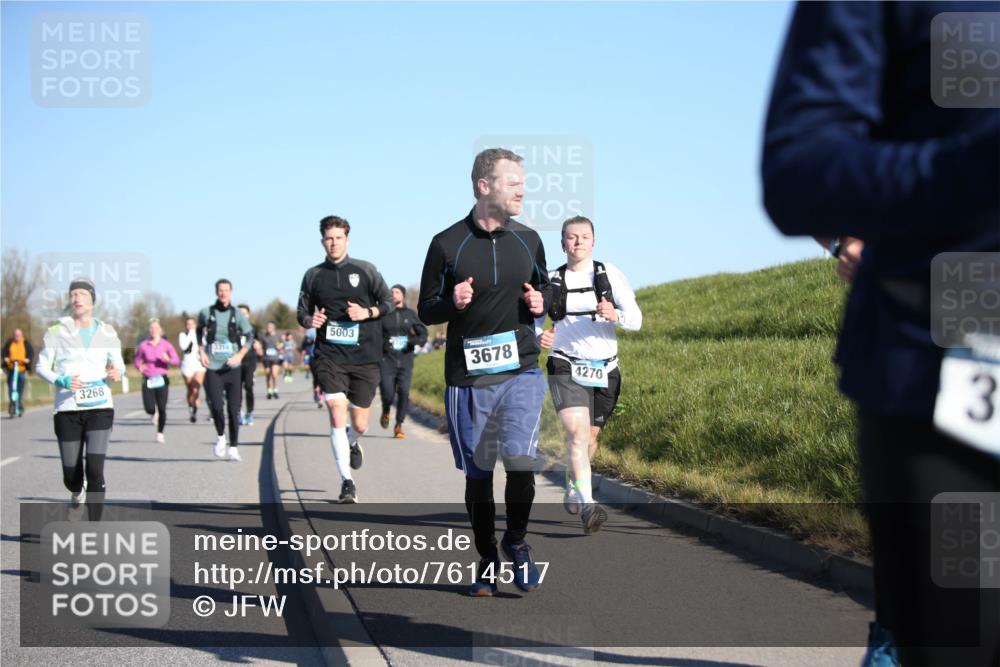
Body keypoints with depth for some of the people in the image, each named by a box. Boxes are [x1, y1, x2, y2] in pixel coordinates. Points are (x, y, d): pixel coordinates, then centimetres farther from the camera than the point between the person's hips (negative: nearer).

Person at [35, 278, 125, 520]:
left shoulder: (107, 332, 7)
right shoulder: (56, 332, 1)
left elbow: (118, 364, 16)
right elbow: (41, 367, 6)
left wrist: (117, 373, -8)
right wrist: (61, 381, -13)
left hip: (100, 408, 0)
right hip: (67, 410, 0)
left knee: (95, 470, -15)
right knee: (71, 476, 5)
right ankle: (78, 491, 44)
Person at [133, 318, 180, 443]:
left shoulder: (166, 344, -1)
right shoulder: (143, 345, 1)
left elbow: (177, 360, -5)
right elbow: (136, 360, 14)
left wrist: (169, 360, -25)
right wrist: (139, 366, -7)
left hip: (161, 380, 0)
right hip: (148, 380, 0)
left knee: (162, 409, -3)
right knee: (149, 408, -10)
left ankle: (160, 433, 15)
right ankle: (154, 414, 28)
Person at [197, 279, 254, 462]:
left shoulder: (238, 315, 1)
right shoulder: (206, 313, 3)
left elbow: (249, 337, 4)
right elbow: (199, 332, 20)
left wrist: (240, 355, -12)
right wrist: (202, 352, 6)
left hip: (232, 368, 0)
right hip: (213, 367, 0)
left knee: (233, 409, -2)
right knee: (216, 406, -13)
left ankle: (233, 448, 9)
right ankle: (220, 436, 15)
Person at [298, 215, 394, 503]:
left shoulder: (366, 270, 3)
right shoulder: (313, 276, 7)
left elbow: (388, 303, 7)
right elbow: (302, 312, 15)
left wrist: (367, 312, -11)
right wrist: (309, 320, -8)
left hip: (364, 357, 0)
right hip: (329, 357, 0)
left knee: (359, 424, 6)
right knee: (337, 413, -16)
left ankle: (354, 444, 44)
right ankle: (347, 481, -9)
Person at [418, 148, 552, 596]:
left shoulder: (528, 240, 7)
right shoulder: (448, 244, -2)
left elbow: (546, 291, 21)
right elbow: (426, 311, 5)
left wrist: (540, 303, -3)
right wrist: (452, 303, -17)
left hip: (521, 372, 1)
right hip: (467, 378, -1)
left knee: (520, 460, -18)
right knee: (478, 475, 7)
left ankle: (517, 542, 6)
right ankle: (487, 560, 24)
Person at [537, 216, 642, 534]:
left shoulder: (610, 275, 2)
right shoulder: (552, 280, 4)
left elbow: (636, 319, -4)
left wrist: (615, 315, -26)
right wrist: (539, 337, -9)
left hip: (604, 369, 2)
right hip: (566, 367, -2)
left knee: (590, 437, 14)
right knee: (577, 431, -22)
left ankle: (572, 493, 39)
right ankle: (587, 505, -32)